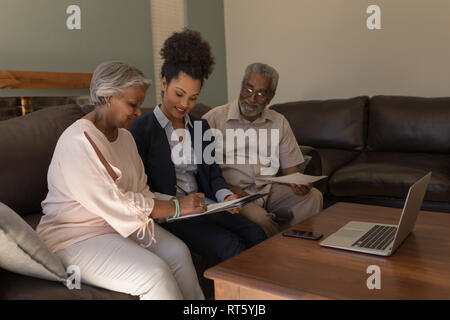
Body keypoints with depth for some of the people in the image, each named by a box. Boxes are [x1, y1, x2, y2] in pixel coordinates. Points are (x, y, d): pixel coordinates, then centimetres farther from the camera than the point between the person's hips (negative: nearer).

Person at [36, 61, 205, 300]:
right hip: (75, 237, -7)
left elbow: (140, 189, 14)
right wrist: (174, 207, -19)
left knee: (177, 251, -17)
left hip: (122, 224, 7)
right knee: (154, 272, -26)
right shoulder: (78, 141, -19)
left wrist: (162, 206, -8)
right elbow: (114, 203, -23)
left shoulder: (124, 136, 10)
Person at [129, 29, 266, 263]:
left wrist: (226, 196, -5)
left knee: (256, 235, -20)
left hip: (205, 207, 6)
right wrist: (176, 203, -20)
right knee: (229, 246, -27)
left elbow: (213, 173, 16)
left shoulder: (200, 127, 18)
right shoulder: (142, 129, -1)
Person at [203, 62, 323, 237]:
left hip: (269, 190, 4)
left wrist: (298, 184, -10)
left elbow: (289, 166, 14)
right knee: (258, 219, -34)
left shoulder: (279, 122, 14)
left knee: (313, 196, -20)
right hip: (234, 193, -4)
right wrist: (227, 189, -17)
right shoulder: (214, 118, 0)